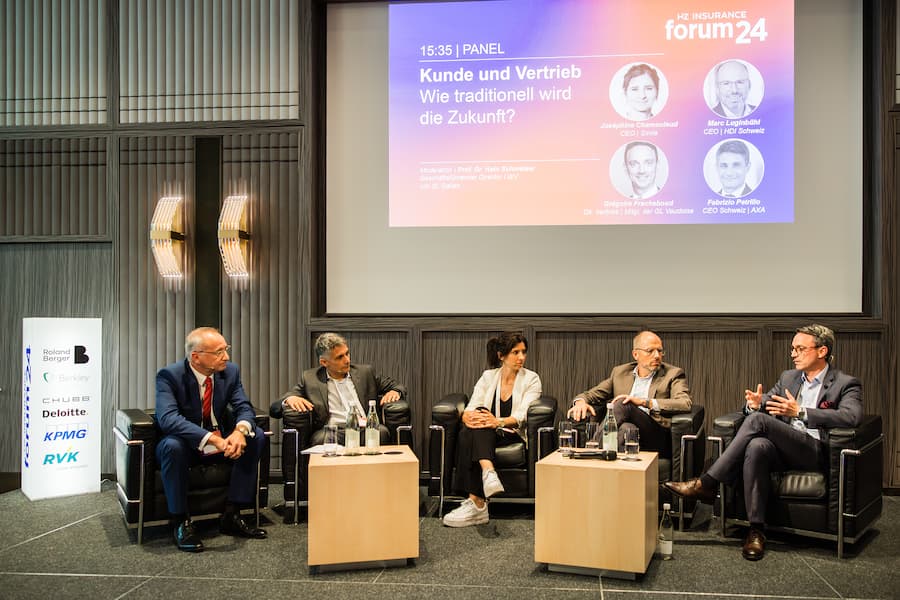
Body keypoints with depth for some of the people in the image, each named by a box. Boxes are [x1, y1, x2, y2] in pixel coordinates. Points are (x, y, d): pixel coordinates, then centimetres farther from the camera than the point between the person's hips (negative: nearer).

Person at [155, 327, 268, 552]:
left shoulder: (230, 371, -6)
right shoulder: (169, 375, -21)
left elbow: (244, 407, -11)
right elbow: (168, 418, -35)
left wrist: (240, 430, -37)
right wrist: (212, 439, -45)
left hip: (219, 441, 5)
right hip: (186, 444, -5)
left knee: (256, 436, -17)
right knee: (173, 445, -37)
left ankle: (231, 516, -12)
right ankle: (181, 523, -22)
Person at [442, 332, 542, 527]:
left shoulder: (531, 379, 4)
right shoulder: (488, 377, 12)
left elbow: (522, 416, -11)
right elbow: (470, 409, 0)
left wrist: (498, 422, -32)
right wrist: (468, 417, -27)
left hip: (514, 436, -3)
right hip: (485, 436, 3)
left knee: (468, 438, -33)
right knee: (467, 433, -33)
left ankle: (476, 503, -41)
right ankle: (488, 473, -52)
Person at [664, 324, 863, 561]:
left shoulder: (846, 384, 6)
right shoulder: (788, 377, 24)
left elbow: (851, 416, -14)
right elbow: (763, 402, 20)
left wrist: (800, 412, -22)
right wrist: (755, 404, -7)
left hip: (815, 451, -5)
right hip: (783, 450, 5)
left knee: (758, 420, -28)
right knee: (757, 446, -35)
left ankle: (706, 484, -27)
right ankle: (756, 529, -31)